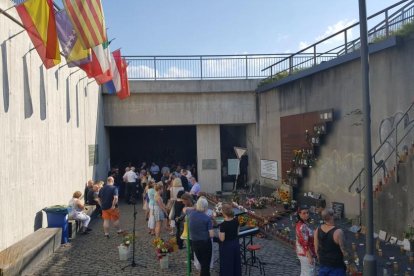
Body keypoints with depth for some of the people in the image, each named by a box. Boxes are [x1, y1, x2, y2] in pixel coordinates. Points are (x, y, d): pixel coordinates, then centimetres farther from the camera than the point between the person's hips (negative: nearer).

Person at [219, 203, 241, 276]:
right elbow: (237, 233, 6)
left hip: (227, 246, -6)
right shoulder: (236, 221, -6)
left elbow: (222, 239, -19)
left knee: (227, 265, 10)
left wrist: (219, 232, -3)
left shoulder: (223, 224, -25)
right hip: (236, 243, 6)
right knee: (236, 263, 20)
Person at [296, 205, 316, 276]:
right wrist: (310, 257, -22)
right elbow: (305, 243, -26)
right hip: (306, 254, -10)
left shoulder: (300, 224, 5)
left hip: (302, 253, 10)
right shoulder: (303, 227, -26)